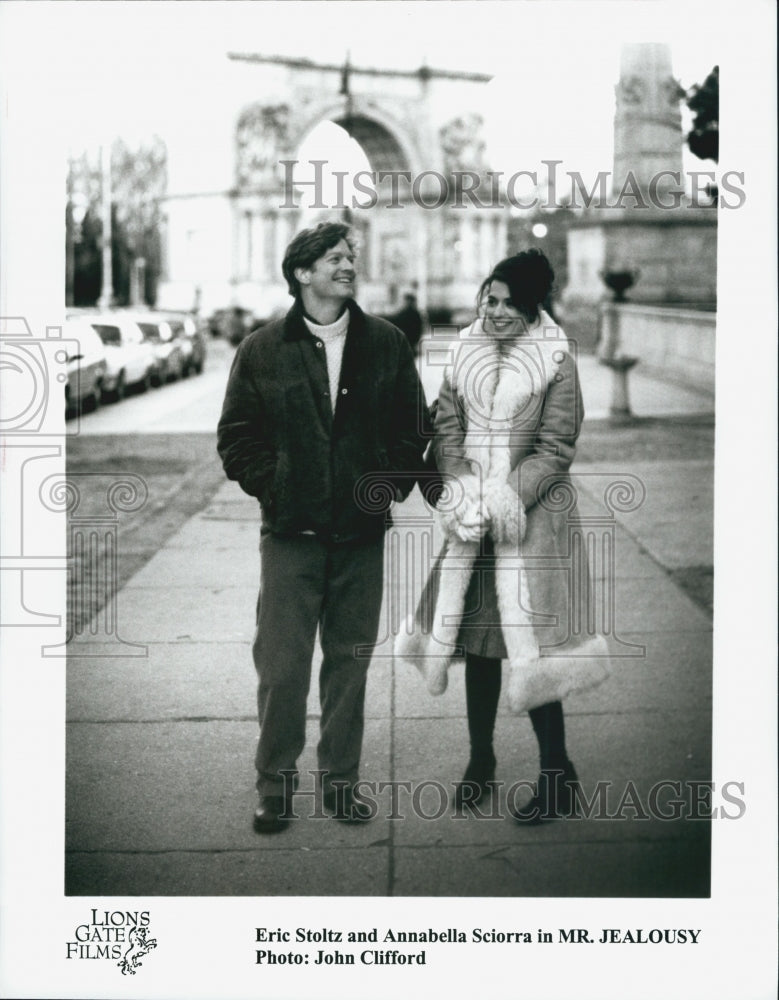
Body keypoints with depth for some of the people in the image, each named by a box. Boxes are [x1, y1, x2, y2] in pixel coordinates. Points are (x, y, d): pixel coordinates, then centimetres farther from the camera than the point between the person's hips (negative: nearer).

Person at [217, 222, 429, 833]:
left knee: (350, 661, 10)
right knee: (282, 667, -1)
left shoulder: (387, 344, 7)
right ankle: (276, 784, 15)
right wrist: (273, 487, -5)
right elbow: (236, 437, 5)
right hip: (291, 533, -2)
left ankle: (341, 782, 22)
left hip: (361, 533, 2)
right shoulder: (263, 350, 2)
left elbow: (413, 427, 11)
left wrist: (390, 486, 1)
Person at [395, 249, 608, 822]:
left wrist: (506, 499, -18)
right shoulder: (467, 350, 6)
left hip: (531, 516, -4)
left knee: (528, 637, -6)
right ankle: (481, 759, 24)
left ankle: (557, 775, 6)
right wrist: (460, 485, -9)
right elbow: (447, 423, 6)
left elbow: (555, 449, -8)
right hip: (471, 516, 5)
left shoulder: (556, 362, -7)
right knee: (477, 638, 10)